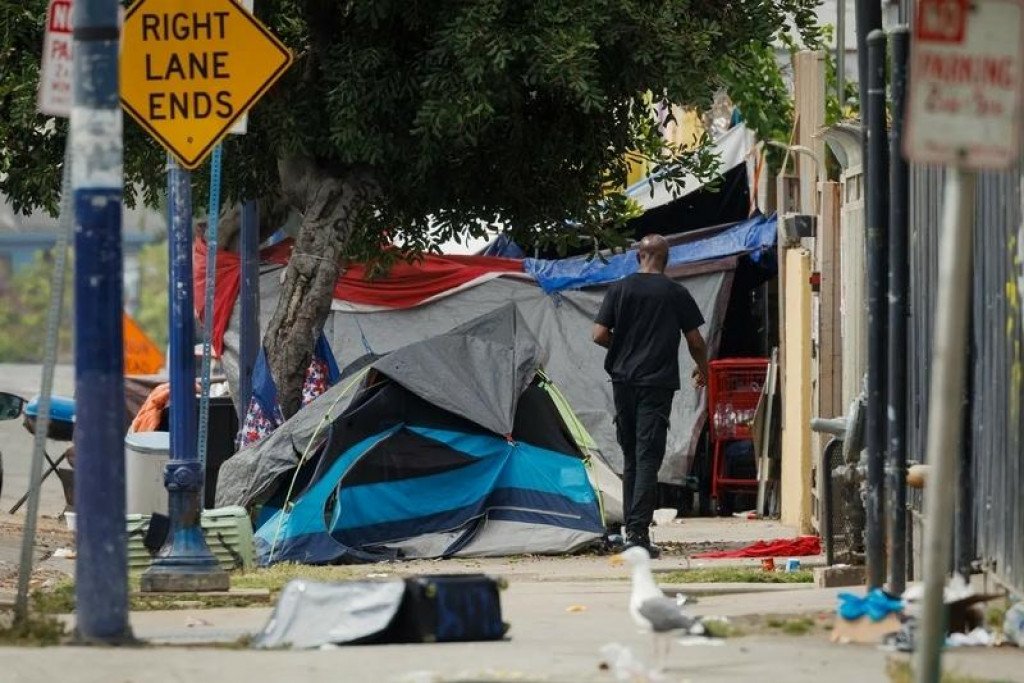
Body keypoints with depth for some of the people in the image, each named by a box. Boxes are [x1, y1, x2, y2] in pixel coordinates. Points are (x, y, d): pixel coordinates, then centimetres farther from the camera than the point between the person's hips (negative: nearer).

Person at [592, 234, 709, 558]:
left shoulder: (619, 290, 2)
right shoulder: (676, 293, -2)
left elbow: (600, 334, -2)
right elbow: (695, 341, 2)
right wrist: (702, 369, 22)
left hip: (624, 380, 3)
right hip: (657, 382, -3)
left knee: (630, 456, 15)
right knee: (648, 457, -6)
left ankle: (632, 528, 17)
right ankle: (639, 531, -16)